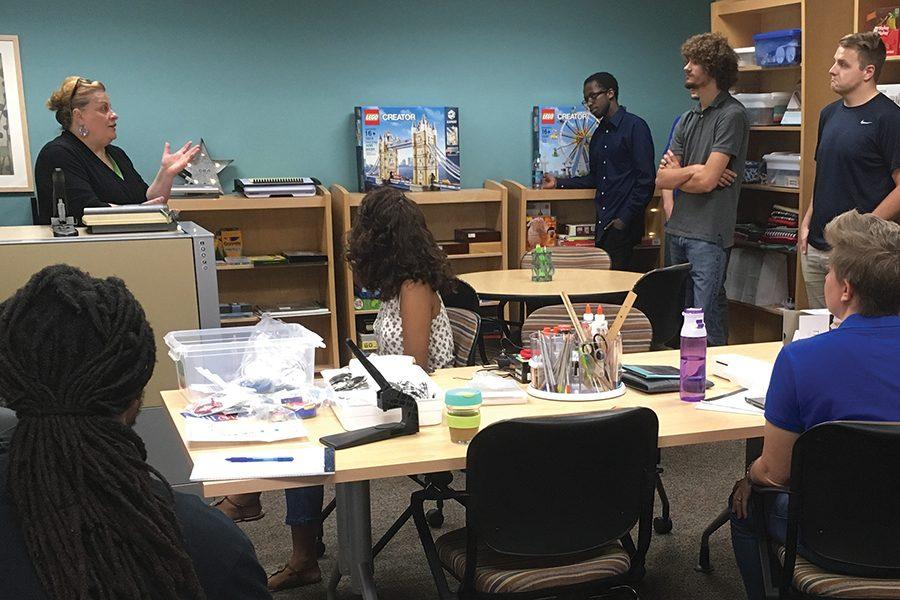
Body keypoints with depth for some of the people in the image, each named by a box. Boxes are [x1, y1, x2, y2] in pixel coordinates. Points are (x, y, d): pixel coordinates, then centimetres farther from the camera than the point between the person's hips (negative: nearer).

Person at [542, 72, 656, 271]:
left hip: (623, 226, -7)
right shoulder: (598, 133, 19)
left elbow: (645, 179, -11)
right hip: (603, 225, 7)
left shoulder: (635, 126, -5)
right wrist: (559, 183, 14)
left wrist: (624, 219, -15)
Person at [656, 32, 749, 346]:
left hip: (709, 234, -8)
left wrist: (676, 174, 0)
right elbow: (661, 179, 8)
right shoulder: (687, 119, 15)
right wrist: (693, 170, -7)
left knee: (708, 322, -6)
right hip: (677, 229, 8)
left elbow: (707, 180, -17)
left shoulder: (731, 115, -10)